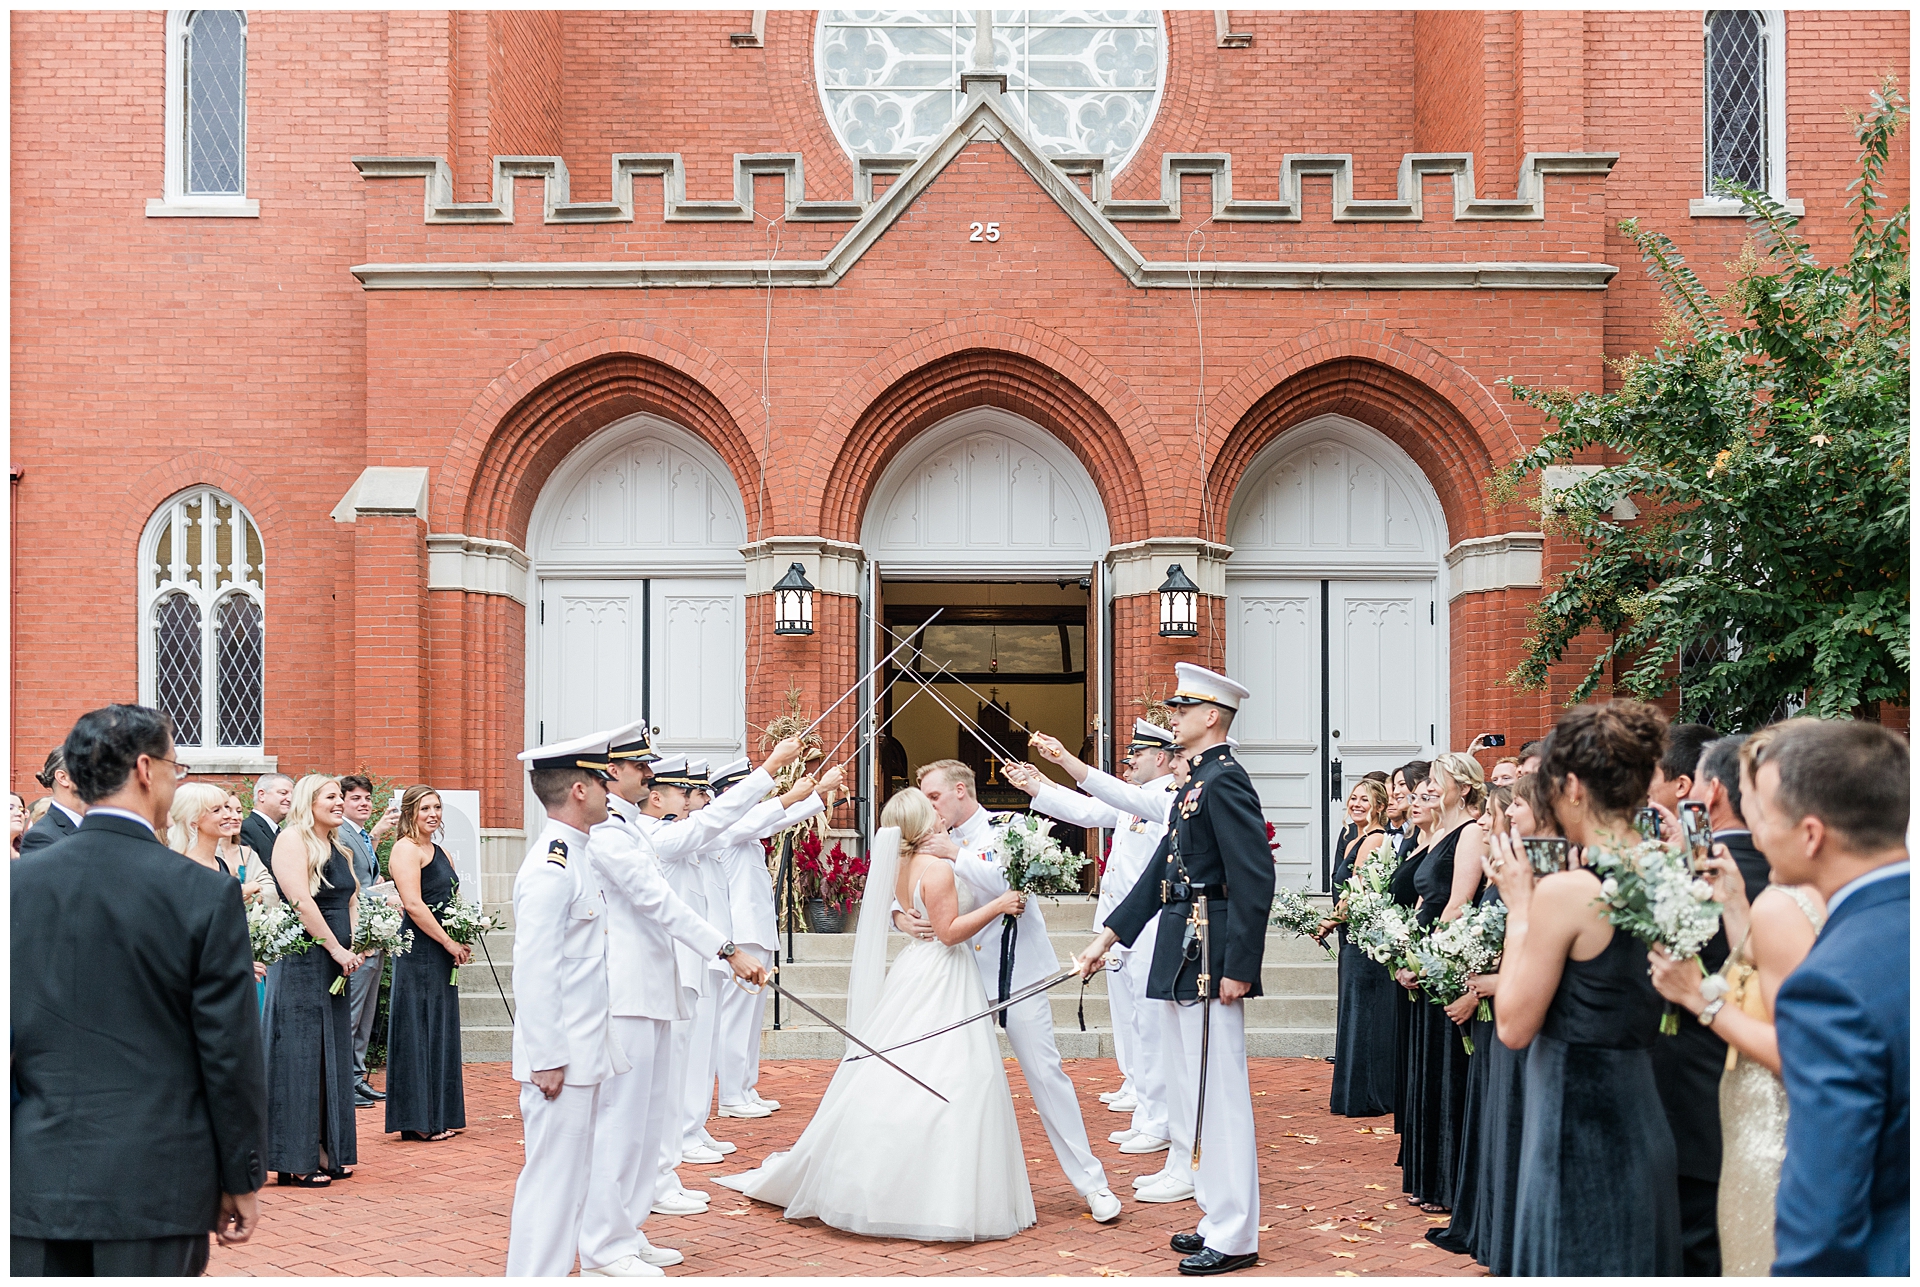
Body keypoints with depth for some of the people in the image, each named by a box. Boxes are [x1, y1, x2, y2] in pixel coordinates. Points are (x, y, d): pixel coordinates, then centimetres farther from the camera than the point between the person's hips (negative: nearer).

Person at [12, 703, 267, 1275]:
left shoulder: (19, 881, -1)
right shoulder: (205, 894, -11)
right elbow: (231, 1052, -8)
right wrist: (243, 1181, 3)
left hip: (37, 1181, 3)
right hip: (157, 1186, -3)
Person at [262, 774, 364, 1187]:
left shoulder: (339, 850, 16)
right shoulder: (292, 839, -10)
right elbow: (301, 901, -18)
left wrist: (354, 948, 2)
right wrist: (338, 950, -16)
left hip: (333, 966, 9)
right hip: (300, 962, -9)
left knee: (332, 1055, 11)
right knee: (300, 1055, -4)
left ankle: (327, 1152, 18)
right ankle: (296, 1160, 3)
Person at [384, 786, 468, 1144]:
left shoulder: (440, 853, 18)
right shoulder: (406, 849, -9)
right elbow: (413, 905, -17)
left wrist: (463, 942, 5)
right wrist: (450, 944, -14)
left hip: (442, 954, 9)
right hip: (419, 952, -9)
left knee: (441, 1030, 11)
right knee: (420, 1030, -4)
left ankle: (441, 1115, 18)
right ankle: (418, 1121, 2)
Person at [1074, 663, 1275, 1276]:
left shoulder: (1225, 779, -15)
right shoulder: (1196, 782, 17)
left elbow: (1254, 880, -21)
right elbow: (1160, 873, 18)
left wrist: (1238, 968, -22)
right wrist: (1106, 937, 16)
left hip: (1212, 959, -11)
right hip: (1183, 961, 11)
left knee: (1220, 1097, -3)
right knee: (1191, 1097, 17)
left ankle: (1235, 1237, 6)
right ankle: (1218, 1219, 28)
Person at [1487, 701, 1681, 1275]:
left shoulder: (1565, 891, -21)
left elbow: (1515, 1027, -12)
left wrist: (1519, 907, -7)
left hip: (1579, 1128, -8)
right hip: (1643, 1119, 8)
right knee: (1631, 1264, 19)